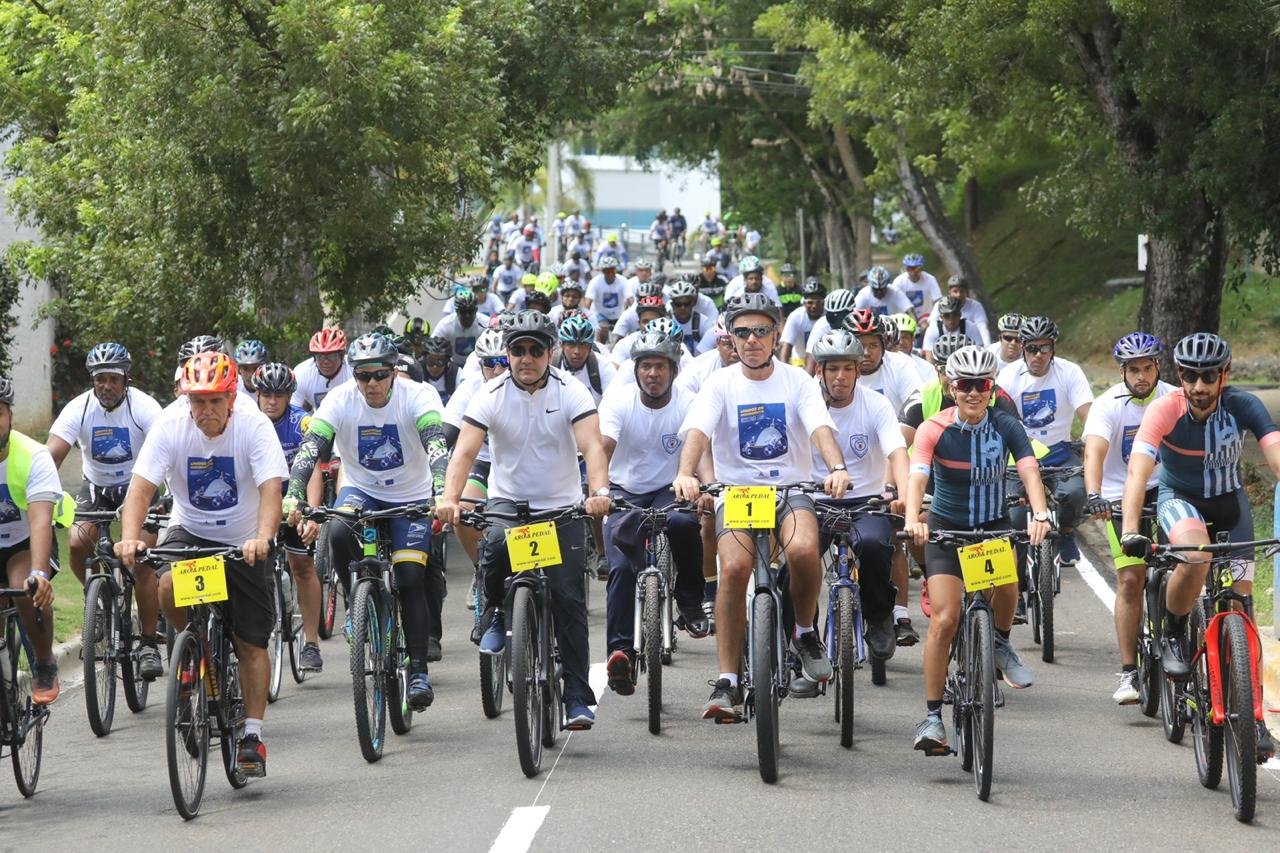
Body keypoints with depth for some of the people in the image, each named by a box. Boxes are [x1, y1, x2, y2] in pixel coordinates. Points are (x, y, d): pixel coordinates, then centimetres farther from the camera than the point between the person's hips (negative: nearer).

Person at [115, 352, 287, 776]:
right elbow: (141, 487, -23)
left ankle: (252, 736, 6)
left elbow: (270, 489, -30)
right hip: (188, 530, 1)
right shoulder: (171, 426, -17)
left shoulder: (254, 426, -21)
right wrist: (130, 537, -40)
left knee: (251, 644, -4)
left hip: (244, 540, -1)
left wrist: (262, 538, -48)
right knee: (169, 586, -31)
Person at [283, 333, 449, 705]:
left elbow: (437, 445, -34)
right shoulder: (340, 401, -17)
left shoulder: (417, 396, -20)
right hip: (361, 489, 1)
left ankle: (418, 671, -6)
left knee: (411, 579, -14)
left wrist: (442, 493, -52)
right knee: (339, 533, -32)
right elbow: (309, 449, -26)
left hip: (411, 497, -1)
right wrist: (293, 497, -43)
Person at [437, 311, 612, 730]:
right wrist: (450, 498, -37)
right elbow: (465, 450, -19)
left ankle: (578, 698, -2)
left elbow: (592, 446, -23)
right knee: (495, 547, -33)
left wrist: (599, 492, -43)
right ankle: (496, 614, -1)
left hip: (562, 506, 0)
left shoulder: (570, 392, -11)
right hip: (508, 501, 0)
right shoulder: (492, 395, -9)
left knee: (568, 600, -8)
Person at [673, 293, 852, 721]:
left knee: (803, 550, -32)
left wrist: (837, 468, -33)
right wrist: (685, 475, -34)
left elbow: (820, 427, -13)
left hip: (792, 489, 0)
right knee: (734, 567, -26)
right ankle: (727, 683, -19)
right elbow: (697, 432, -14)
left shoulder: (796, 380, 2)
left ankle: (805, 633, -2)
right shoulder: (720, 383, 2)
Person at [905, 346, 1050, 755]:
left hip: (992, 525, 1)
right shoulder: (934, 430, -15)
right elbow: (917, 476, -29)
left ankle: (1001, 645, 3)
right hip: (945, 526, -1)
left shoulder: (1006, 427, -9)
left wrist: (1040, 514, -42)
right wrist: (913, 519, -49)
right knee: (944, 619, -14)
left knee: (1006, 582, -30)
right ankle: (932, 717, -8)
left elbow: (1028, 470, -22)